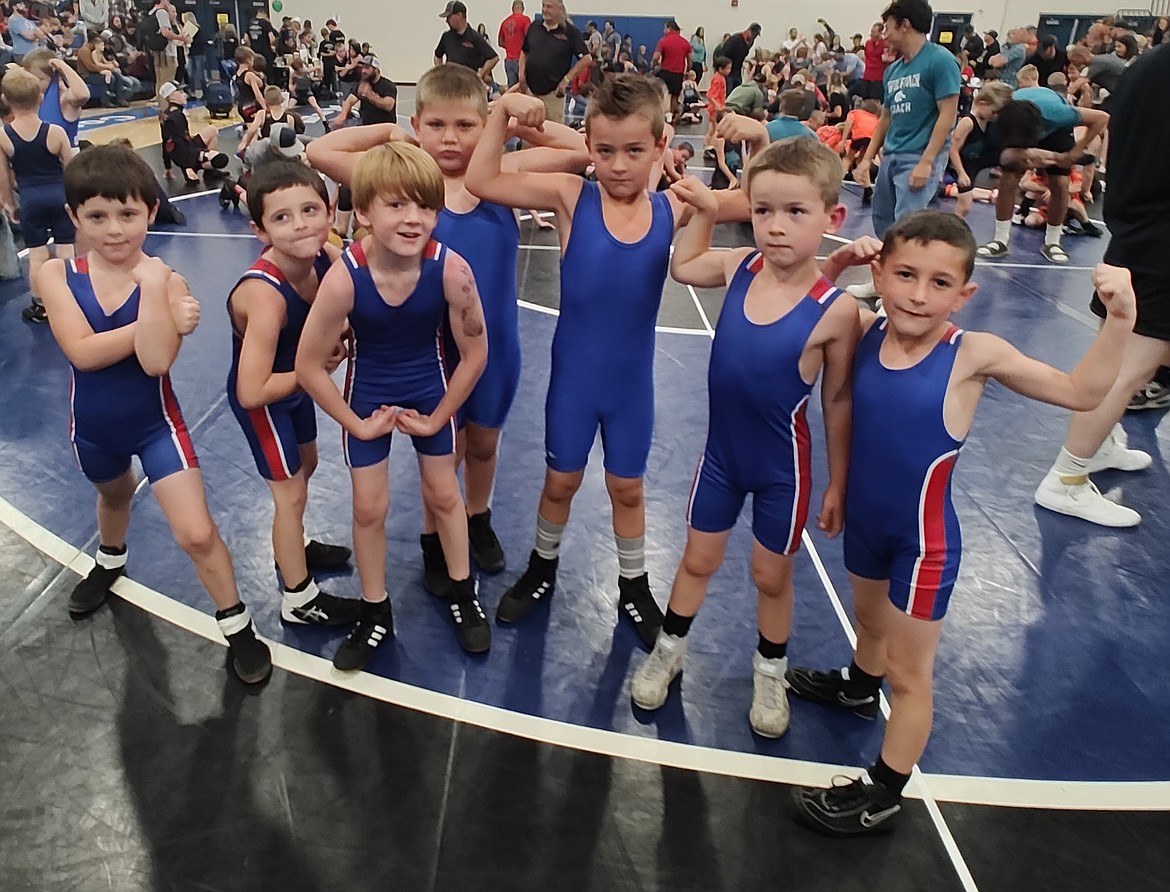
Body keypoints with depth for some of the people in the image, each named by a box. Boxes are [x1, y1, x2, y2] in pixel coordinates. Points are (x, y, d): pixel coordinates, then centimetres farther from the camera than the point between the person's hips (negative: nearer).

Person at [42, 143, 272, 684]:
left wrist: (150, 285, -35)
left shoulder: (165, 280, -19)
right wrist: (159, 326, -31)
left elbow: (156, 361, -34)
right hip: (93, 425, 4)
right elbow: (82, 352, -28)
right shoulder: (57, 274, -13)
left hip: (155, 424, -3)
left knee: (197, 535, -9)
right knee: (114, 493, 33)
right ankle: (110, 561, 67)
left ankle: (238, 627, 12)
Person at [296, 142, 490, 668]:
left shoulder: (450, 269, -29)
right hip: (368, 394, 0)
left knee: (443, 493, 14)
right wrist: (356, 425, -10)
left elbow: (475, 352, -14)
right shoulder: (345, 277, -31)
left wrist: (438, 417, -7)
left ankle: (462, 595, 38)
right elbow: (308, 366, -18)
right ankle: (375, 616, 30)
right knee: (369, 507, 9)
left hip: (429, 389, 1)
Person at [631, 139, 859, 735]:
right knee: (698, 559, 20)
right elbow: (681, 267, 14)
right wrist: (703, 211, 3)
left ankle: (769, 674, 43)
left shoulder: (834, 311, -23)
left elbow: (838, 403, -11)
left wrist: (837, 484, -4)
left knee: (770, 575, 17)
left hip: (783, 466, -3)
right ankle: (668, 651, 44)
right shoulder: (739, 266, -11)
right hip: (721, 452, 3)